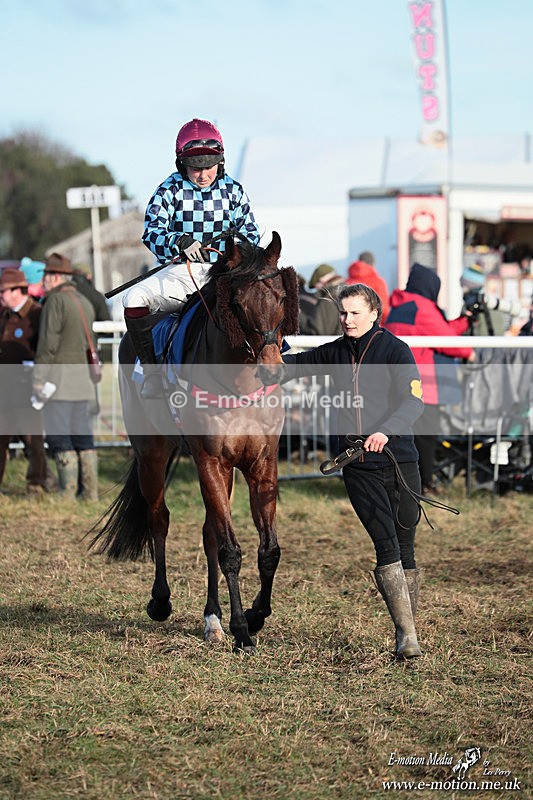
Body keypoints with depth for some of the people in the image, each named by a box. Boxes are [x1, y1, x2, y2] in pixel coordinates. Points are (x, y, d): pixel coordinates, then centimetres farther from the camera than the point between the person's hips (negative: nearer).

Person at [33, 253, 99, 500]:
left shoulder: (55, 300, -11)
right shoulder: (85, 303, 15)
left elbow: (49, 342, -15)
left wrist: (38, 378, -13)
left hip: (58, 372, -8)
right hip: (81, 373, 8)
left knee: (58, 435, -6)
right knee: (81, 434, 9)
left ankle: (68, 492, -10)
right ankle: (90, 491, 9)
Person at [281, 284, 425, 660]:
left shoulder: (395, 350, -3)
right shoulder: (336, 353, 11)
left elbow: (413, 401, -14)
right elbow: (297, 364, 27)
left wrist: (386, 430, -30)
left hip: (398, 460, -2)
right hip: (358, 467, 2)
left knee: (405, 548, 3)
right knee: (386, 546, -10)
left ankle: (409, 631, 14)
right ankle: (406, 634, -15)